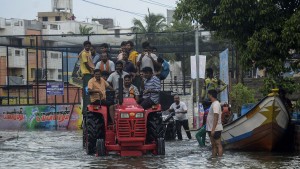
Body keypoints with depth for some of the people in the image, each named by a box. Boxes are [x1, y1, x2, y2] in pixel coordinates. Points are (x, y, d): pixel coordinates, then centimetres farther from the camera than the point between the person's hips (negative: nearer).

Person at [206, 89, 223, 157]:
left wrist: (213, 129, -25)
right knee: (213, 145, 13)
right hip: (211, 129, 10)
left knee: (218, 144, -8)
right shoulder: (214, 104, 16)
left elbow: (216, 117, -22)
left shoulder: (215, 104, -16)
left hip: (215, 129, -10)